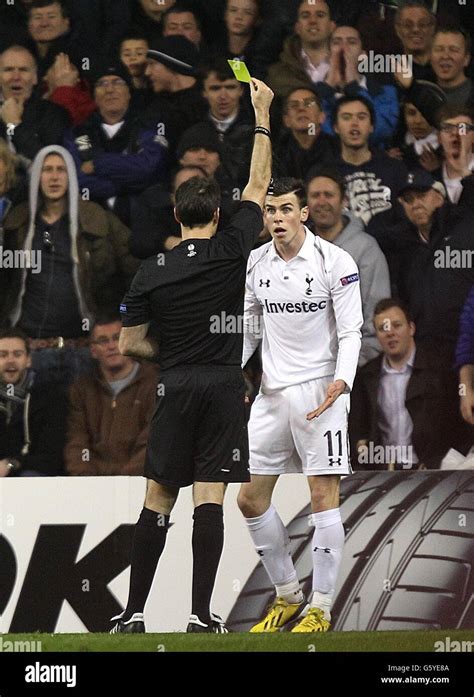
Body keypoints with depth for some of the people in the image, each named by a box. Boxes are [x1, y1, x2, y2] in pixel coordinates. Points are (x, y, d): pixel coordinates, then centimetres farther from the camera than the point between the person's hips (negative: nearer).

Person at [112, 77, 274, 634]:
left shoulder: (152, 272, 1)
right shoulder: (231, 251, -3)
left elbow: (128, 344, 4)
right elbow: (258, 186, 10)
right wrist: (262, 116, 16)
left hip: (175, 389, 1)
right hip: (224, 387, -1)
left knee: (157, 500, 6)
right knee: (210, 498, -4)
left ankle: (133, 613, 5)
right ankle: (201, 615, -9)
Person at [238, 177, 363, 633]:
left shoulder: (335, 262, -8)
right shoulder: (255, 264, 7)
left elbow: (350, 333, -9)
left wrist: (341, 381, -25)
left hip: (320, 391, -6)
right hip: (272, 391, 6)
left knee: (323, 496, -7)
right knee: (250, 499, 4)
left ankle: (320, 609, 0)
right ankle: (287, 596, 20)